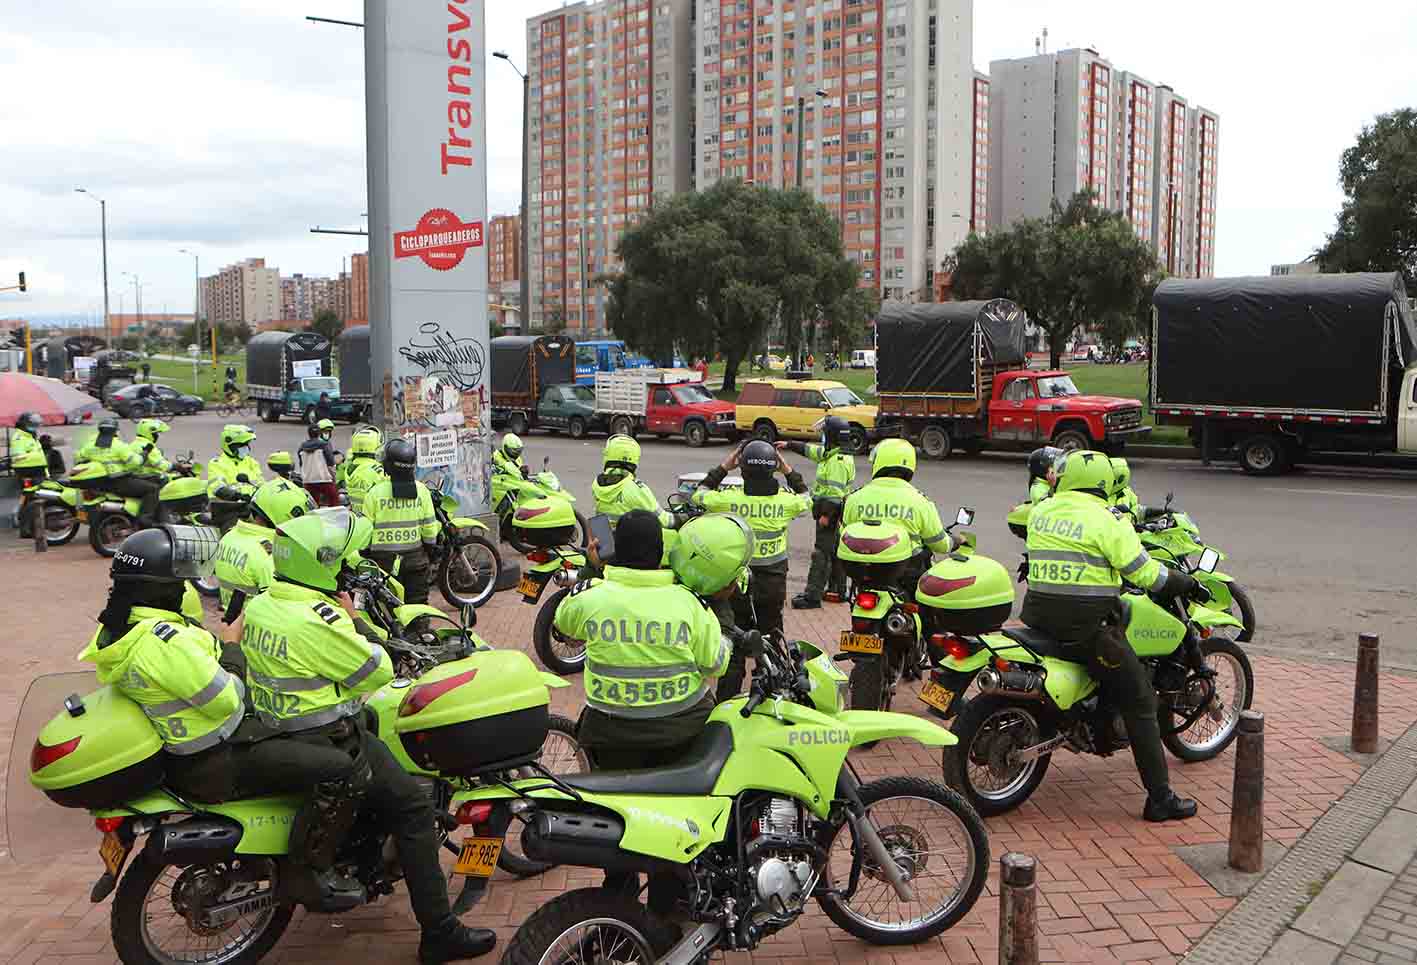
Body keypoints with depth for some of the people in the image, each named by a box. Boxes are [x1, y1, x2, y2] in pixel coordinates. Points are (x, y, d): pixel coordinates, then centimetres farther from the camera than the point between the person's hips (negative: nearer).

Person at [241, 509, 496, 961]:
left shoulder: (258, 605, 1)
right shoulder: (319, 621, -26)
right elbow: (378, 673, -19)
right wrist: (353, 620, -8)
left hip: (276, 728, 10)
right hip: (327, 744, -9)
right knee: (412, 806, -4)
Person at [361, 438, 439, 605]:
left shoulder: (375, 492, -9)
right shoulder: (421, 490, -1)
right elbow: (429, 526, 1)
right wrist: (430, 550, 15)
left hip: (384, 559, -2)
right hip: (416, 558, 2)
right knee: (417, 602, 11)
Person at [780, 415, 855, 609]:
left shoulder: (838, 460, -20)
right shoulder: (830, 453, 12)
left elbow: (835, 491, -25)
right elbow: (809, 449, 27)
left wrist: (826, 514, -26)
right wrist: (789, 445, 32)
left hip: (831, 513, -11)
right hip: (835, 513, 11)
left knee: (821, 554, -10)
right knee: (835, 553, 17)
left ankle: (812, 596, -11)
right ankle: (838, 591, 26)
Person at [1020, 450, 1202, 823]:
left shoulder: (1040, 511, 8)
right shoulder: (1105, 522, -10)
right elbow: (1144, 573, -9)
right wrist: (1187, 583, 9)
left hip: (1039, 616, 6)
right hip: (1088, 623, -6)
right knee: (1140, 705, 3)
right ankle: (1160, 798, 4)